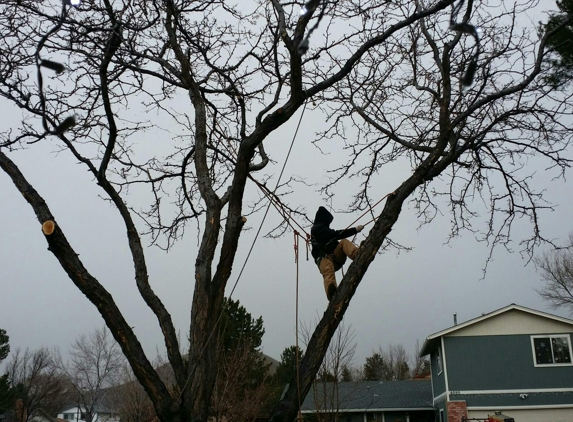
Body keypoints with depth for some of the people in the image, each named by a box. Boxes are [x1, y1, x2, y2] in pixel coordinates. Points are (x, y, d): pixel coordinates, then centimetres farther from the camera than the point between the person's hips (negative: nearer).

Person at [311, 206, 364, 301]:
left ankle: (358, 254, -48)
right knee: (328, 271, -41)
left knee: (344, 242, -15)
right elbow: (335, 235, -13)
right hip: (324, 259, -9)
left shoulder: (319, 228, 30)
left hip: (336, 258, 9)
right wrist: (354, 230, -14)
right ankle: (331, 292, -74)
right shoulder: (318, 228, -1)